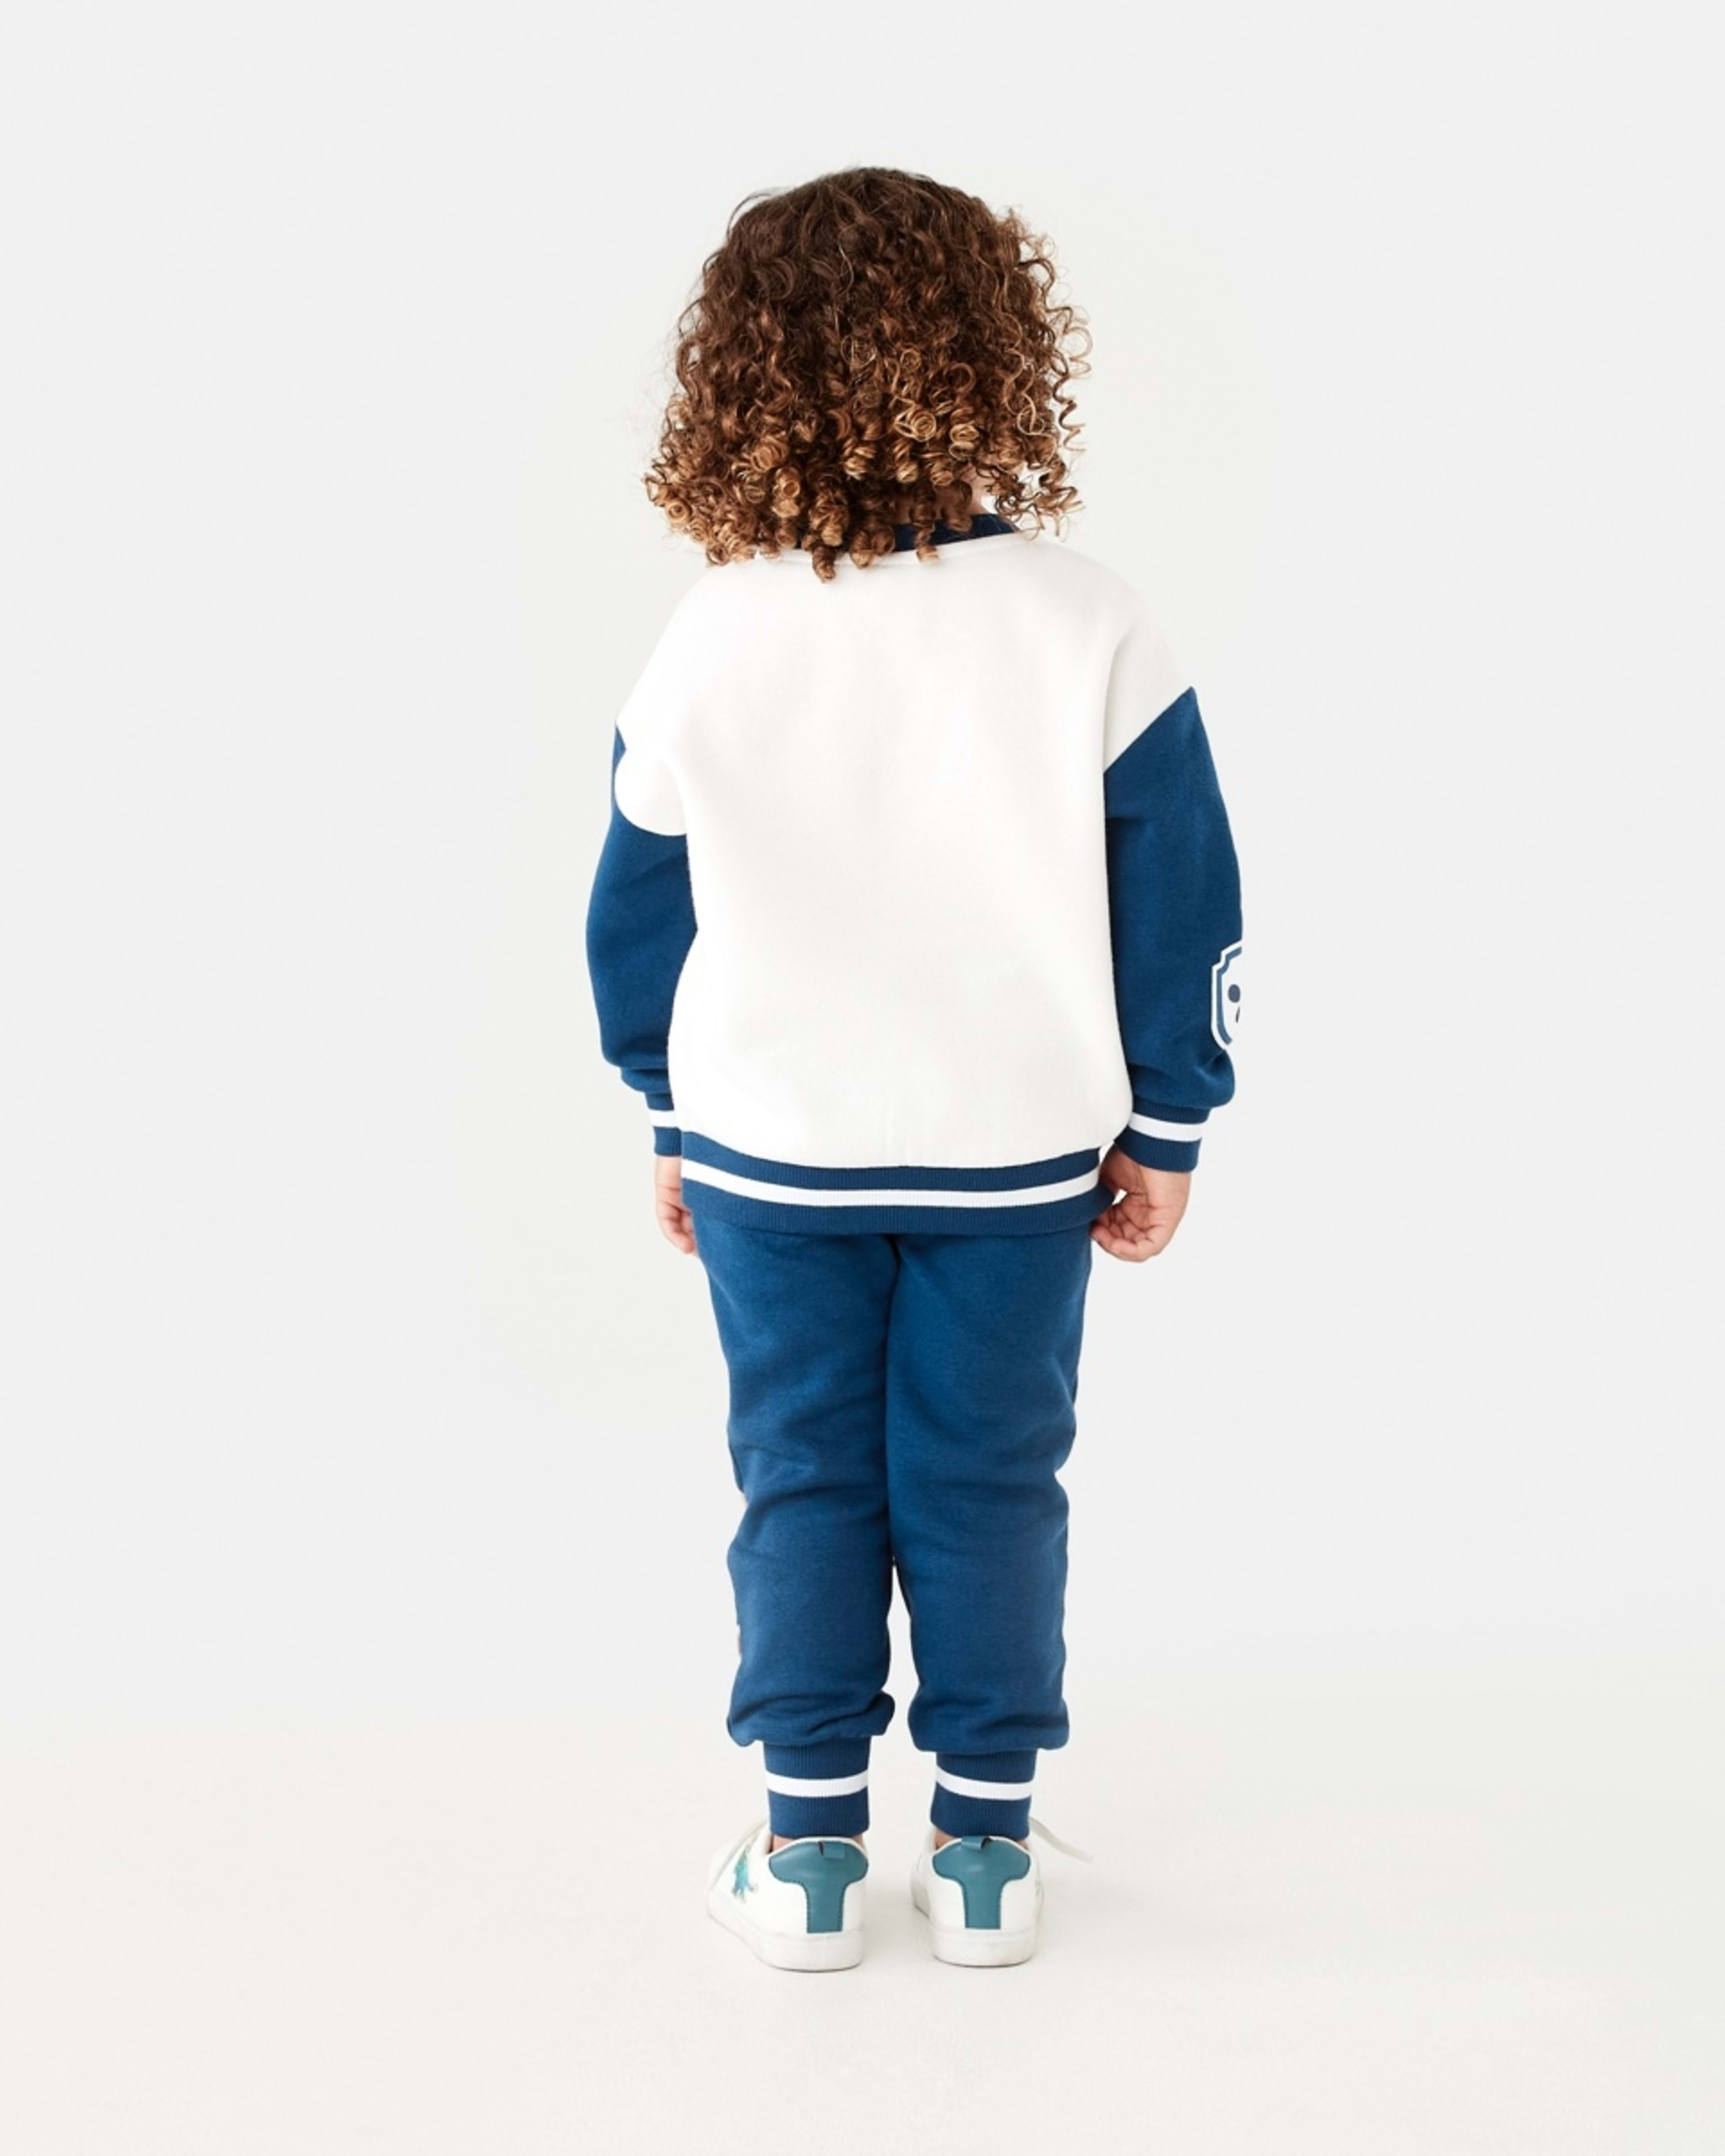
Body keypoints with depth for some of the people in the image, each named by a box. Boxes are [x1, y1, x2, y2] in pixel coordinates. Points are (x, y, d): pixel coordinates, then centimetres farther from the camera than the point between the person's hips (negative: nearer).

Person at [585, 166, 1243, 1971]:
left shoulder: (708, 639, -10)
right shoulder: (1083, 622, -12)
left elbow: (636, 911, 0)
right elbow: (1180, 900, -7)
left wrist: (672, 1118, 14)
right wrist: (1161, 1129, 5)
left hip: (770, 1156, 1)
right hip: (1018, 1150, 0)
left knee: (801, 1482, 13)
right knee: (990, 1483, 12)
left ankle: (809, 1850, 20)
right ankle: (986, 1850, 22)